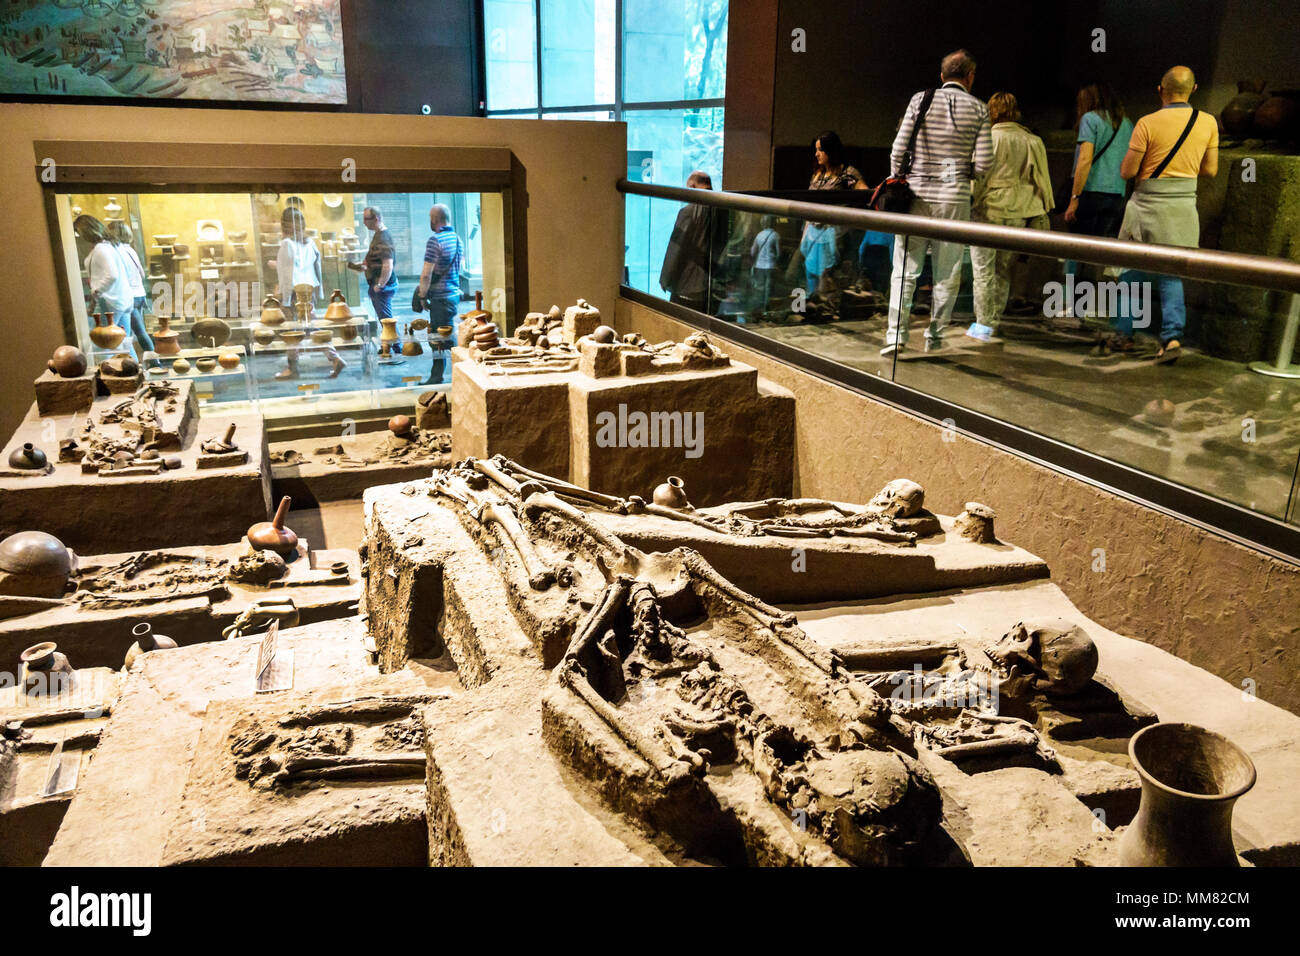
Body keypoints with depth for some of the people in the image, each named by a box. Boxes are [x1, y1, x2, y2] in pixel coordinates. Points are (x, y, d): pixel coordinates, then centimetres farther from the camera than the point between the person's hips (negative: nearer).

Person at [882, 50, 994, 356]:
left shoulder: (920, 100, 2)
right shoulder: (979, 109, 3)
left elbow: (898, 149, -1)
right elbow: (984, 163, -2)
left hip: (917, 194, 0)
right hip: (954, 199, 0)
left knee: (905, 270, 3)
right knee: (947, 275, 9)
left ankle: (896, 333, -5)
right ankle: (935, 336, 13)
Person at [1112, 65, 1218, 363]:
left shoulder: (1147, 123, -12)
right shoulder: (1208, 122, 1)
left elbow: (1127, 171, -10)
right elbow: (1210, 169, 7)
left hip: (1147, 205, -3)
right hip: (1184, 205, 3)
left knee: (1131, 269, 12)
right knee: (1171, 272, 9)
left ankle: (1125, 333, 18)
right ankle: (1172, 335, -6)